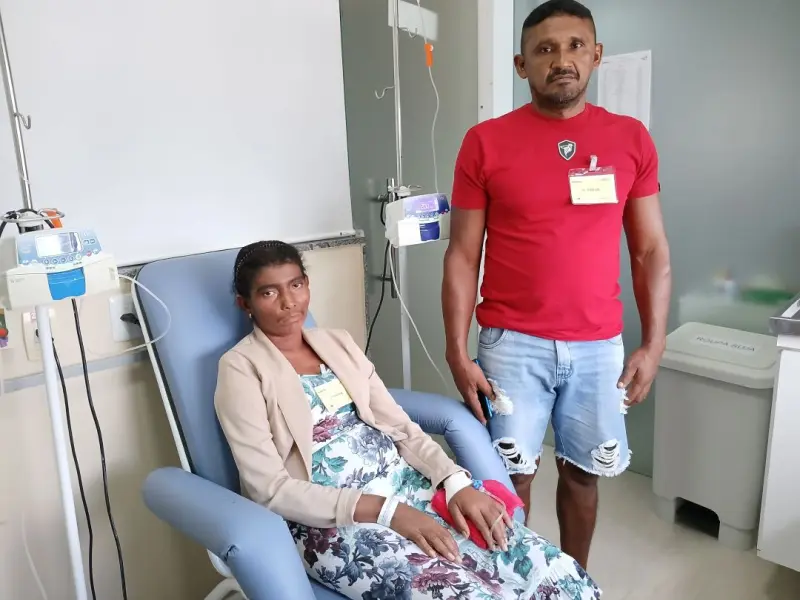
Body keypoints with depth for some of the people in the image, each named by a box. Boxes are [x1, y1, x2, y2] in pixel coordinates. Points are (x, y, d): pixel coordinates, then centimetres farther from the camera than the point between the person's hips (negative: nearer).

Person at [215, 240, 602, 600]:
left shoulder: (338, 343, 13)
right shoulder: (241, 368, -4)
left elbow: (399, 426, 9)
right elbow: (270, 489, -11)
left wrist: (456, 481, -9)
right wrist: (384, 511, -20)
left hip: (405, 484, 5)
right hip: (329, 518, -5)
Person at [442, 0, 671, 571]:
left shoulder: (631, 139, 3)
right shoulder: (486, 142, -3)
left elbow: (651, 250, 6)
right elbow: (463, 255, -3)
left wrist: (653, 344, 1)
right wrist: (457, 352, -8)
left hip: (599, 345, 2)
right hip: (512, 344, -2)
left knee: (582, 472, 15)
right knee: (510, 477, 7)